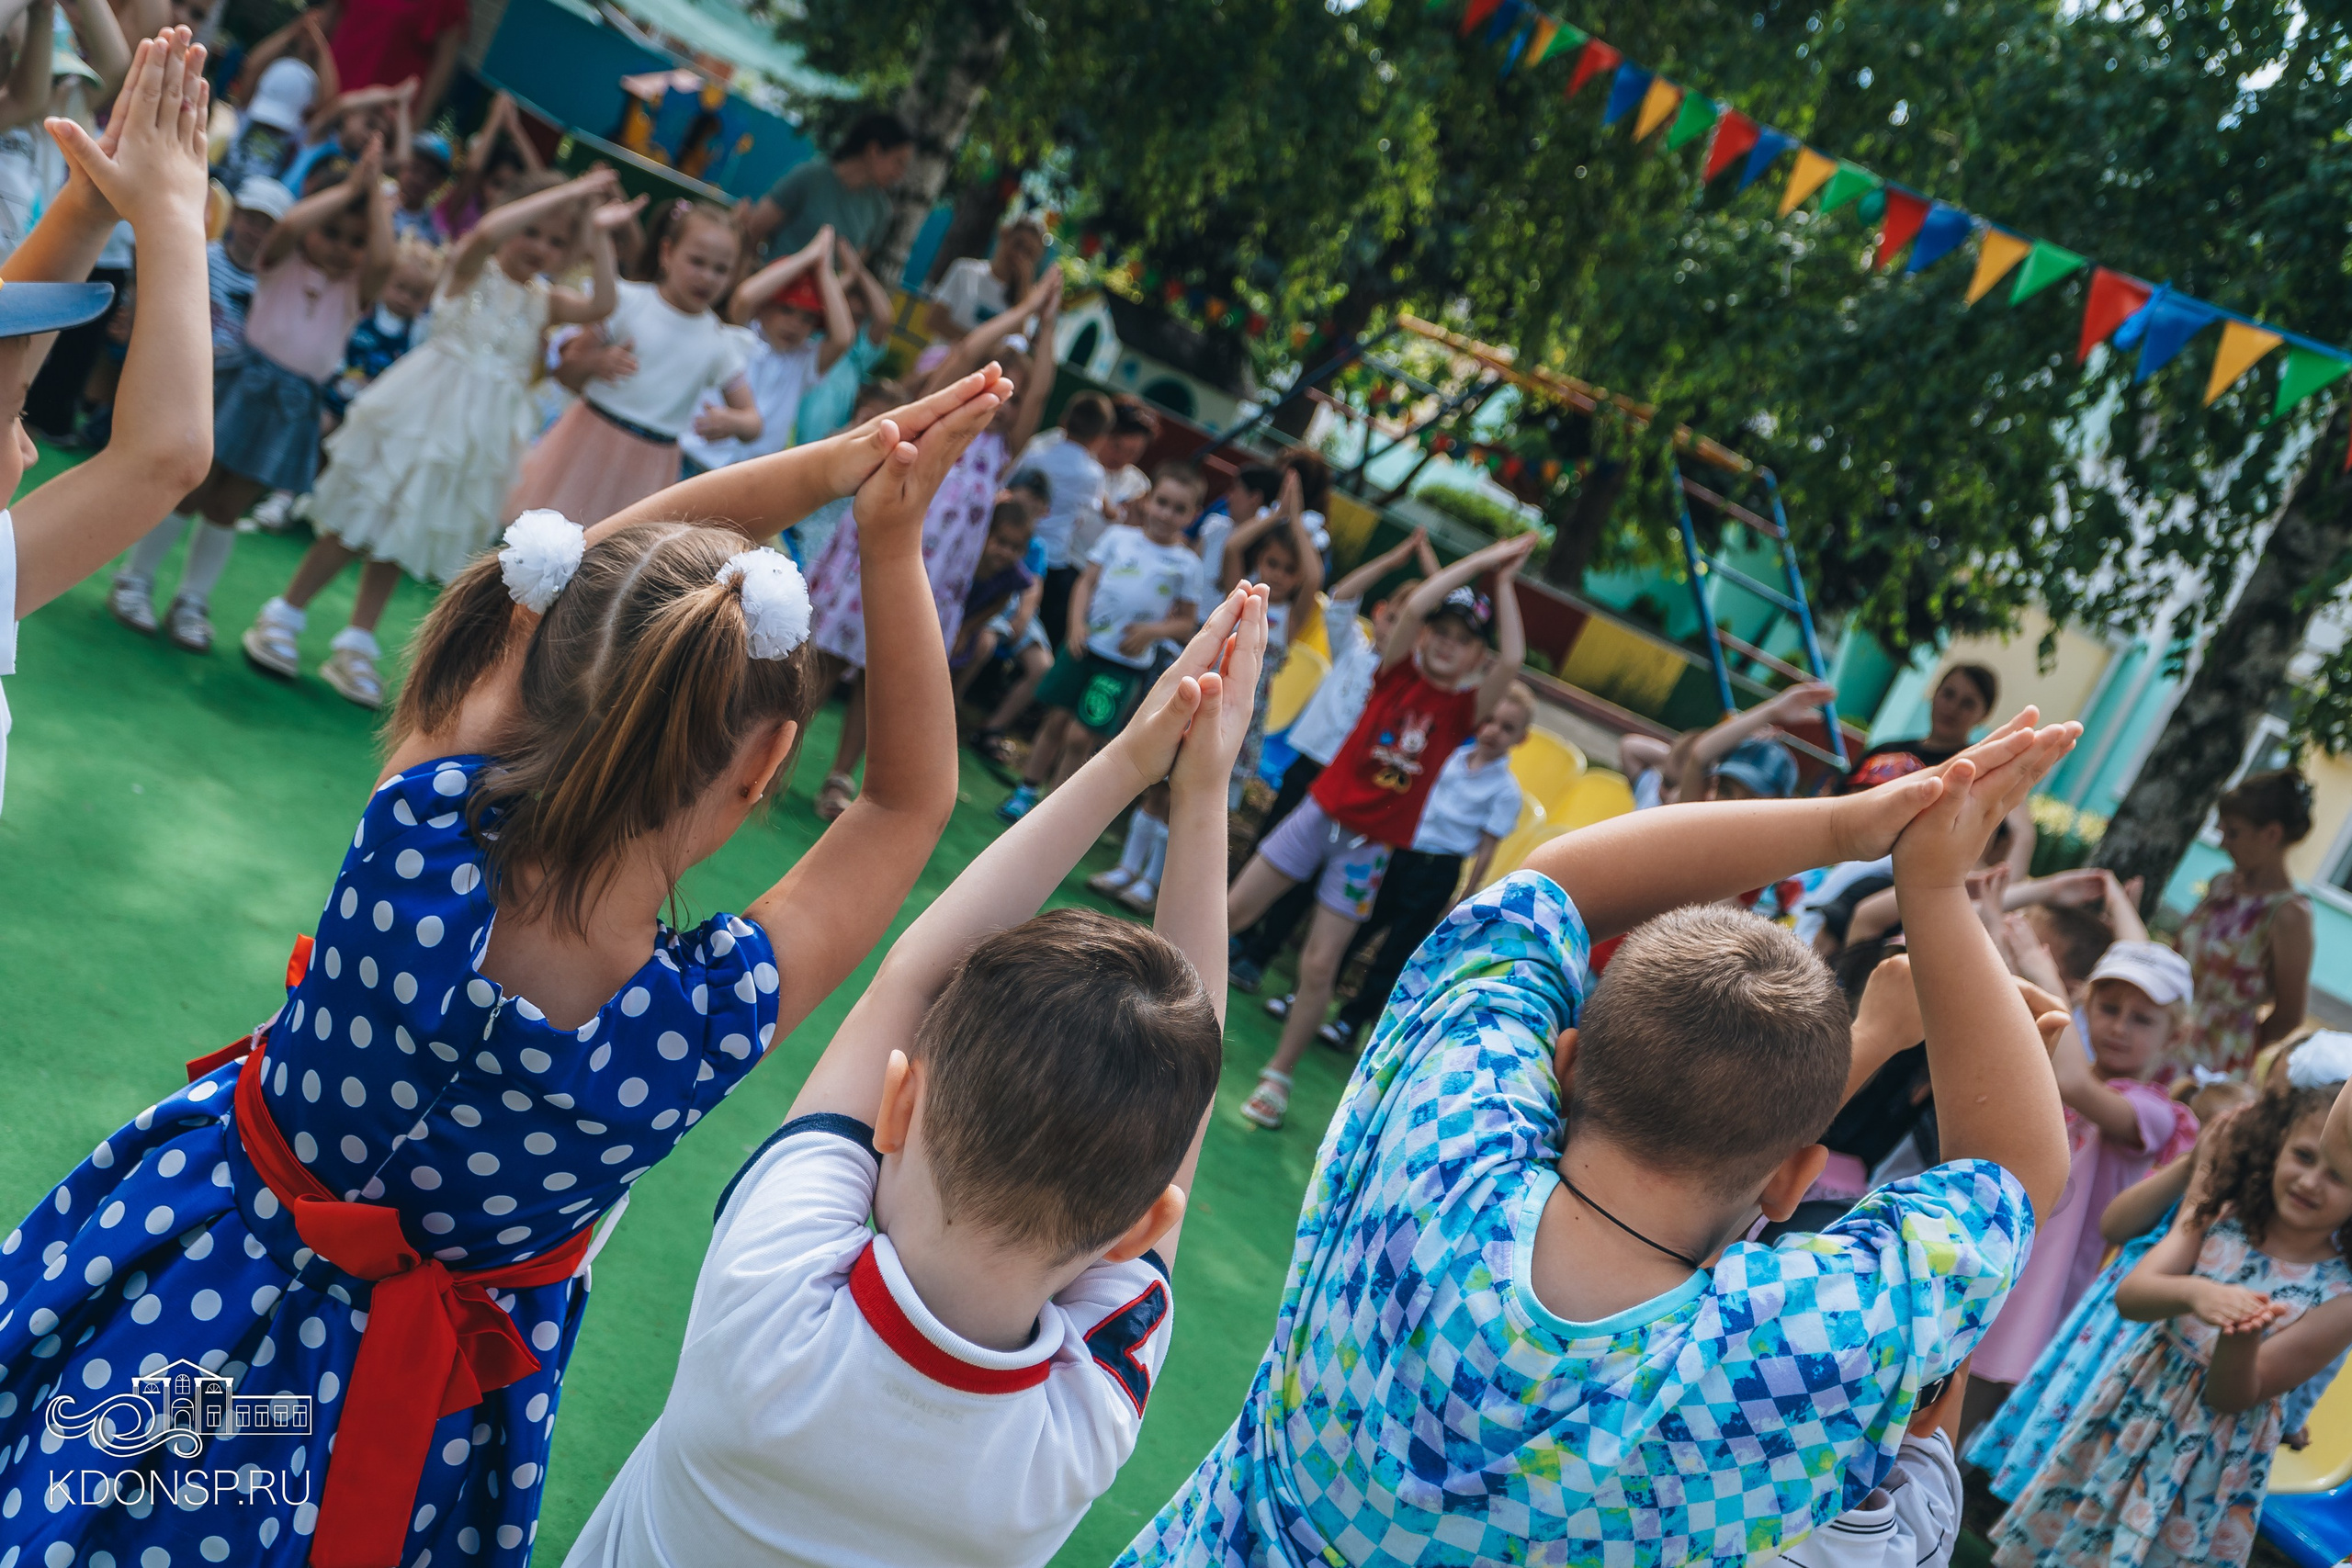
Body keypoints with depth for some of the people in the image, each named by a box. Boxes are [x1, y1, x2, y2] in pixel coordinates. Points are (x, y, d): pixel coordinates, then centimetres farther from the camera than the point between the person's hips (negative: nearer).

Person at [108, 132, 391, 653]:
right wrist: (349, 189, -16)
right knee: (190, 488, 4)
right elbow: (287, 225, -21)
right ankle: (134, 578, 17)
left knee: (228, 506, 8)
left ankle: (193, 600, 19)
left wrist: (377, 197, -12)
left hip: (293, 408, 1)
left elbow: (383, 260, -19)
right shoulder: (283, 263, 2)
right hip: (242, 385, -1)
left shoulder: (355, 290, 3)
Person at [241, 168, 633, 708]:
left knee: (401, 538, 13)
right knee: (361, 523, 2)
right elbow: (488, 231, -29)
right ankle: (283, 617, 19)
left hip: (479, 436, 5)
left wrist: (600, 236, -11)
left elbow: (601, 305, -9)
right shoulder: (470, 269, -7)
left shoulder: (543, 301, 7)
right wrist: (569, 192, -27)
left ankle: (356, 644, 23)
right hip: (419, 418, -4)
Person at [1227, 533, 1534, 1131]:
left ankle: (1277, 1076, 12)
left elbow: (1512, 658, -22)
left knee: (1319, 966, -3)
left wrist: (1502, 582, -15)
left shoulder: (1467, 705, -4)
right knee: (1232, 910, 4)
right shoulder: (1399, 670, -2)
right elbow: (1415, 605, -19)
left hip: (1369, 842, -1)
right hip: (1321, 811, 1)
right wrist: (1482, 560, -15)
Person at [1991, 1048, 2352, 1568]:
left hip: (2213, 1461, -3)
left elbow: (2232, 1397, -15)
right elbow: (2129, 1295, -18)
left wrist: (2241, 1338, -36)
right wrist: (2193, 1293, -39)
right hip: (2130, 1415, 3)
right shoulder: (2217, 1212, -6)